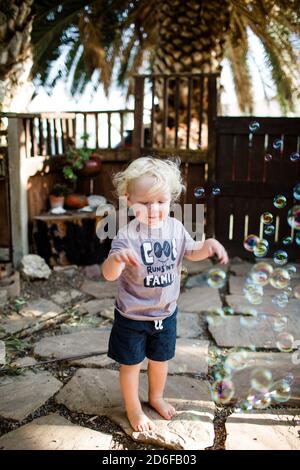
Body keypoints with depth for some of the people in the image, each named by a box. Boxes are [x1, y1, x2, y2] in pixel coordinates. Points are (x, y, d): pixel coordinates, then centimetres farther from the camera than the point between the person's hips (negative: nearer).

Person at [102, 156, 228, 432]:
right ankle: (133, 408, 39)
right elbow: (109, 275, -31)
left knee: (161, 359, 23)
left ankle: (157, 397, 50)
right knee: (131, 363, 14)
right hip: (132, 316, -4)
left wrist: (209, 245, -12)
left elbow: (191, 252, 9)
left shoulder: (175, 227, -8)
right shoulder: (128, 235, -25)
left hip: (166, 312, 5)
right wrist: (116, 257, -54)